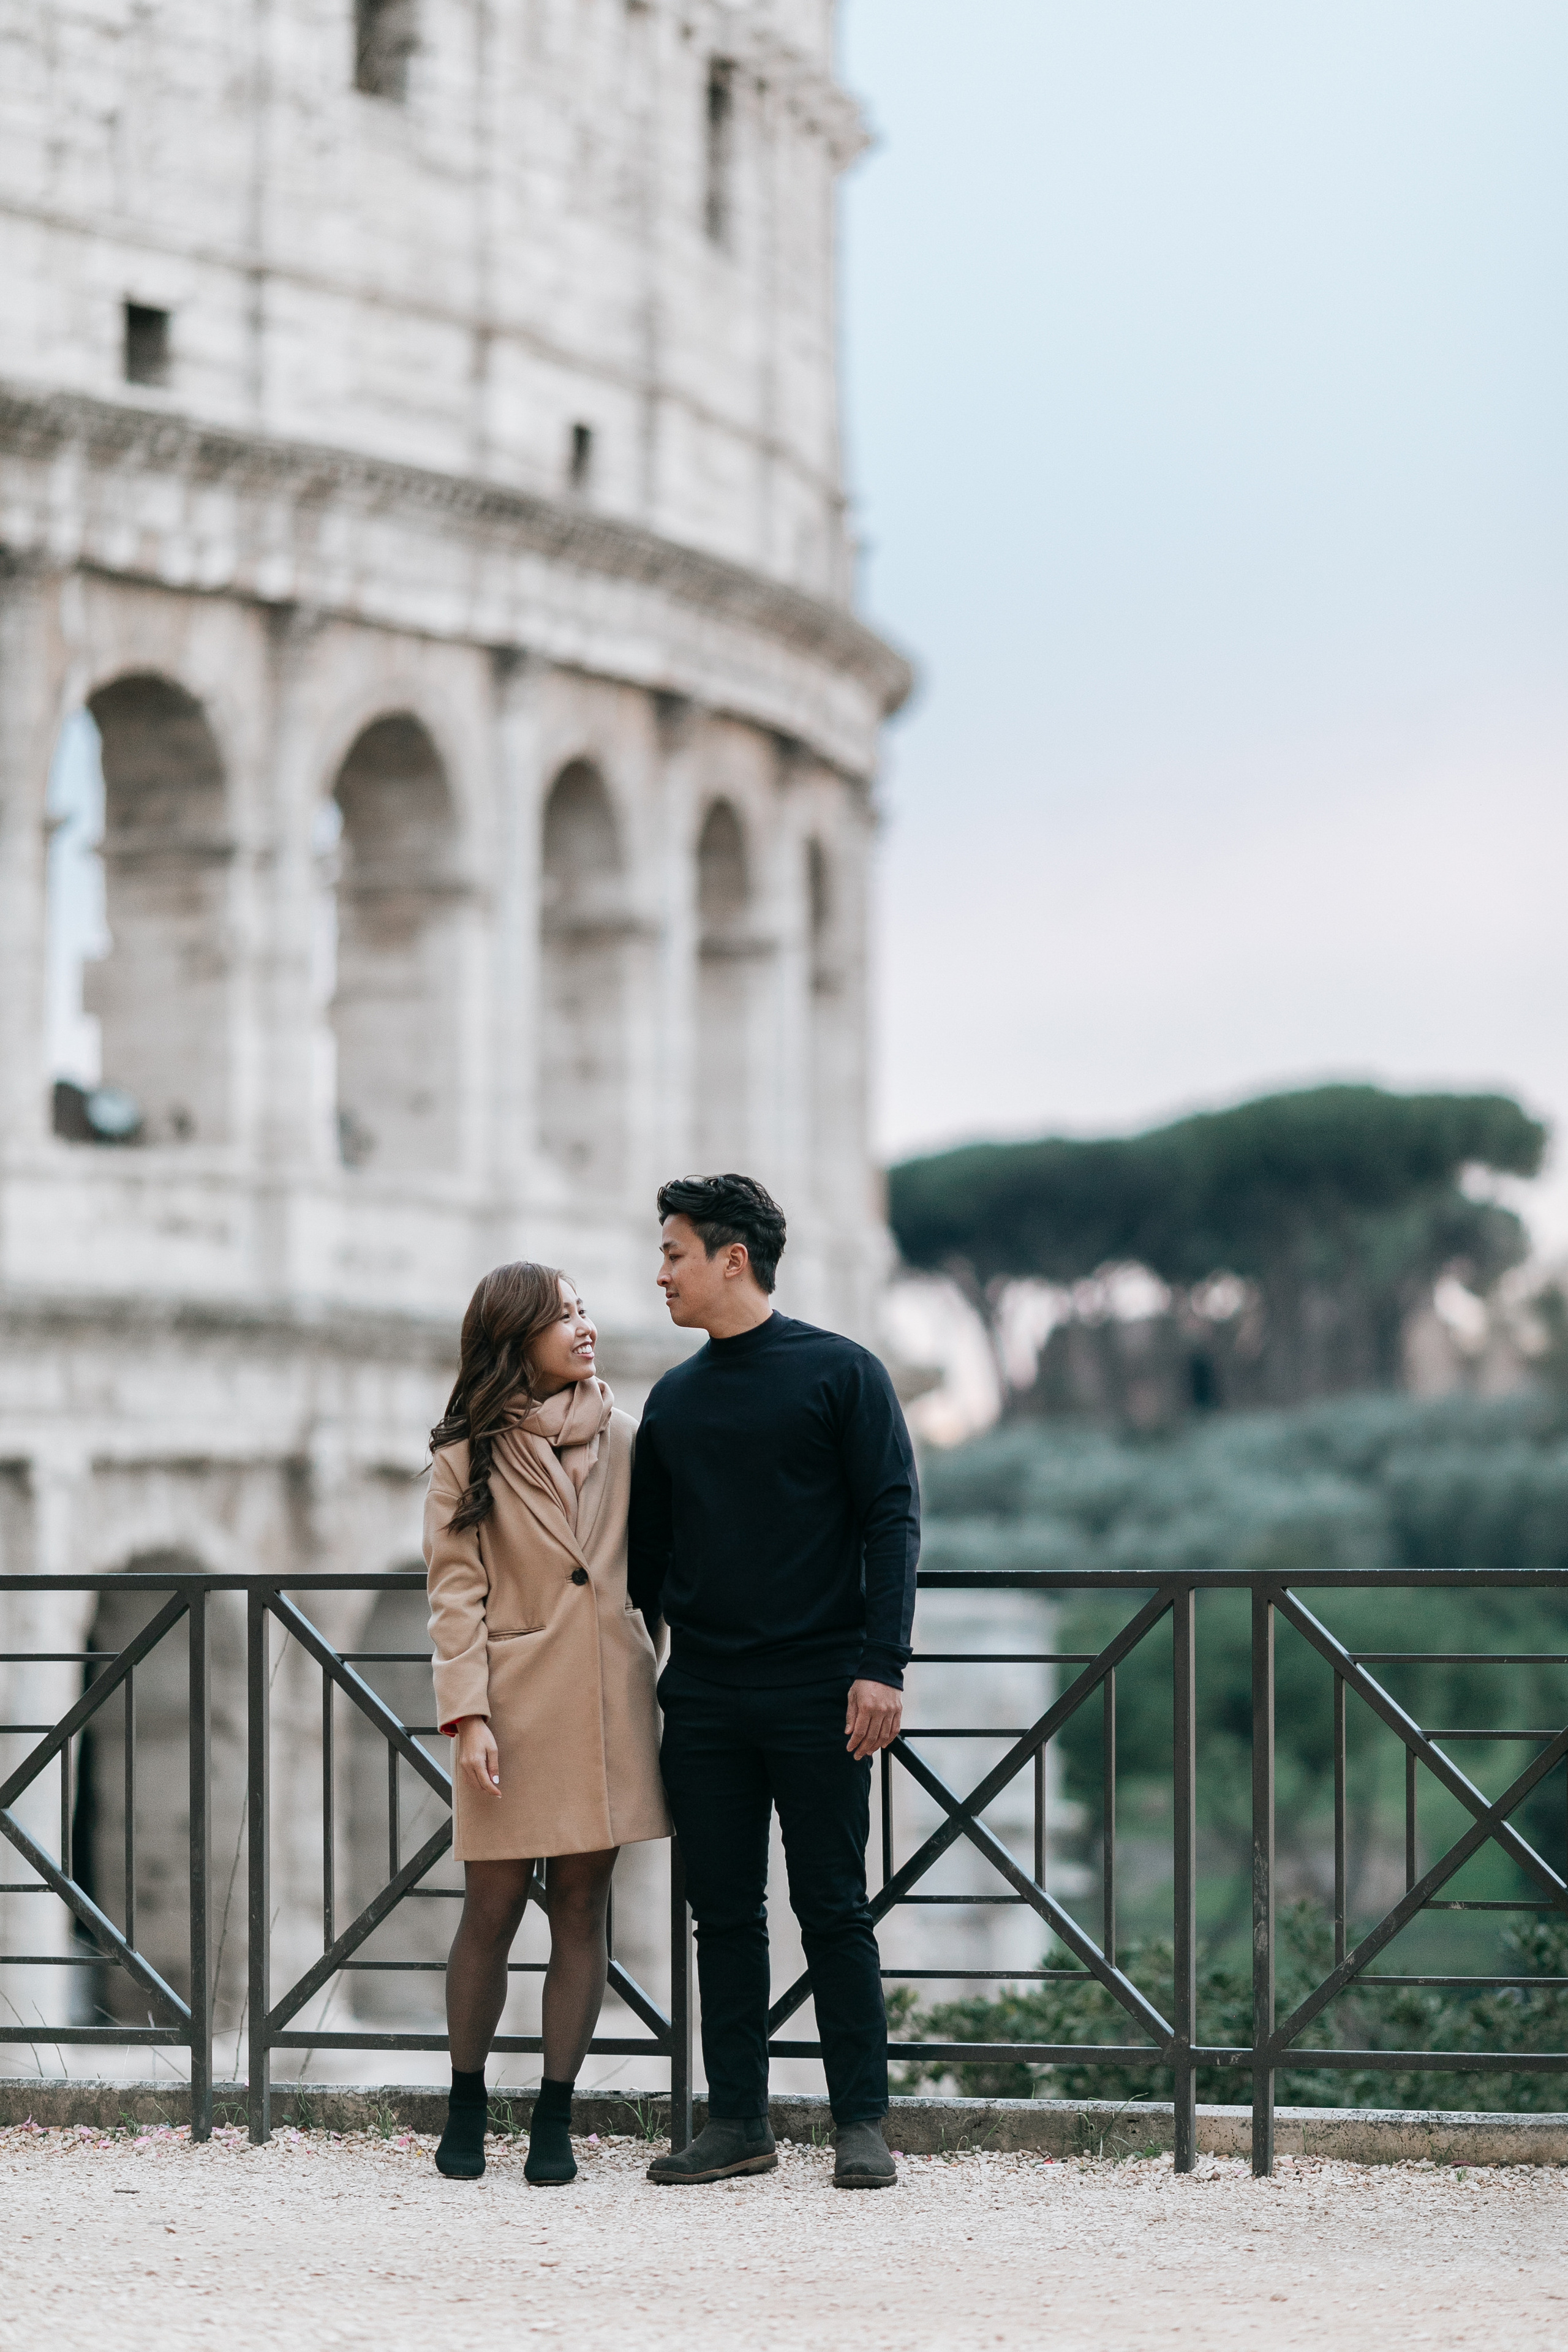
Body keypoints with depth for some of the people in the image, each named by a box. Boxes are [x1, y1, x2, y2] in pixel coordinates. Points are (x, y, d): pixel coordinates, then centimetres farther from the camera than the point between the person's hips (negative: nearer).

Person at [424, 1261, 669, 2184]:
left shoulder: (622, 1438, 9)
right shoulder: (470, 1453, 1)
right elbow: (455, 1592, -3)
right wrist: (467, 1715, -12)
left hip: (608, 1700, 3)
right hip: (515, 1704, -3)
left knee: (584, 1909, 3)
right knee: (493, 1909, 0)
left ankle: (556, 2119, 10)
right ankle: (467, 2105, 17)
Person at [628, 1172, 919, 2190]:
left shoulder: (841, 1372, -1)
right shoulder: (675, 1398, 14)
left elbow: (892, 1521, -6)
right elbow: (649, 1550, 19)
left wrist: (882, 1664, -14)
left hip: (816, 1695, -5)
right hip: (704, 1700, 5)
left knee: (833, 1911, -2)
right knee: (725, 1913, 6)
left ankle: (863, 2123, 4)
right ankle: (738, 2121, 11)